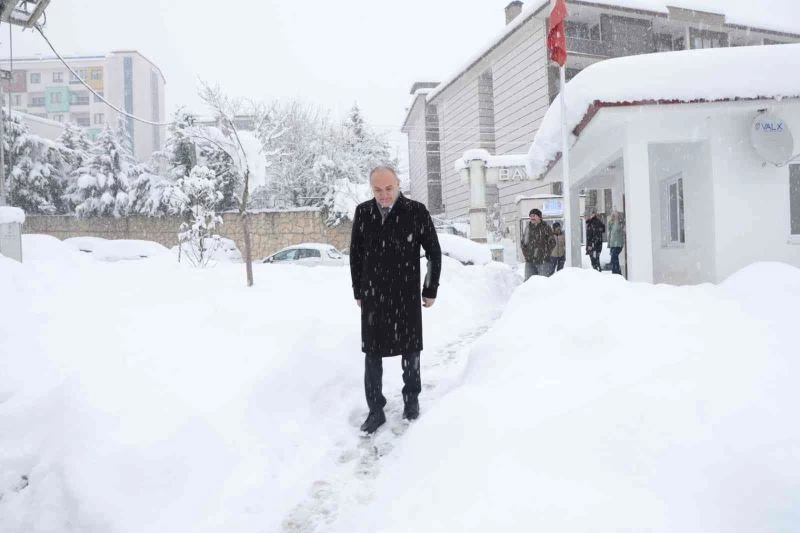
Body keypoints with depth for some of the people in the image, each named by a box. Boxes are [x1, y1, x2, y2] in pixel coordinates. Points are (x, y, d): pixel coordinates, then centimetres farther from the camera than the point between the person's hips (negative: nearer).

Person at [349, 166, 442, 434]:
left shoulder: (416, 211, -9)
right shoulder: (363, 213, 0)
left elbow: (434, 252, -2)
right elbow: (355, 254, 8)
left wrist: (430, 289, 0)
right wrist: (358, 290, 7)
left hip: (407, 295, -2)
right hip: (372, 296, 2)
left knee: (410, 349, 12)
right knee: (372, 353, 5)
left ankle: (411, 398, 32)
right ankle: (375, 410, 17)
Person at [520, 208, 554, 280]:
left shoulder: (545, 228, 0)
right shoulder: (528, 228, 11)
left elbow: (552, 243, 1)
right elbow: (523, 242, 19)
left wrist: (545, 252, -5)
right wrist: (526, 254, 8)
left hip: (543, 261, -4)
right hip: (529, 261, 4)